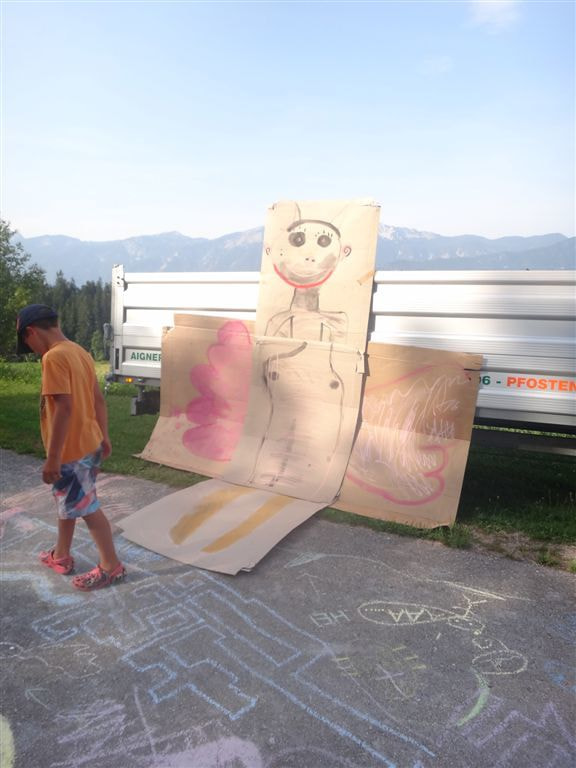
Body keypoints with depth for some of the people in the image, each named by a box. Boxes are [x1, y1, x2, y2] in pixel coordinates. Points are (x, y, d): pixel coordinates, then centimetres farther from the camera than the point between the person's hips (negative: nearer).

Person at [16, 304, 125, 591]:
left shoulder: (54, 357, -20)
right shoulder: (80, 352, 7)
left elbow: (63, 408, -26)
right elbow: (98, 399, 11)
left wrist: (52, 457, -22)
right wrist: (104, 437, 19)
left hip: (72, 449, -9)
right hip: (90, 443, 9)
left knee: (87, 508, 4)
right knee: (66, 501, 23)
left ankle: (111, 566, 17)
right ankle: (61, 556, 39)